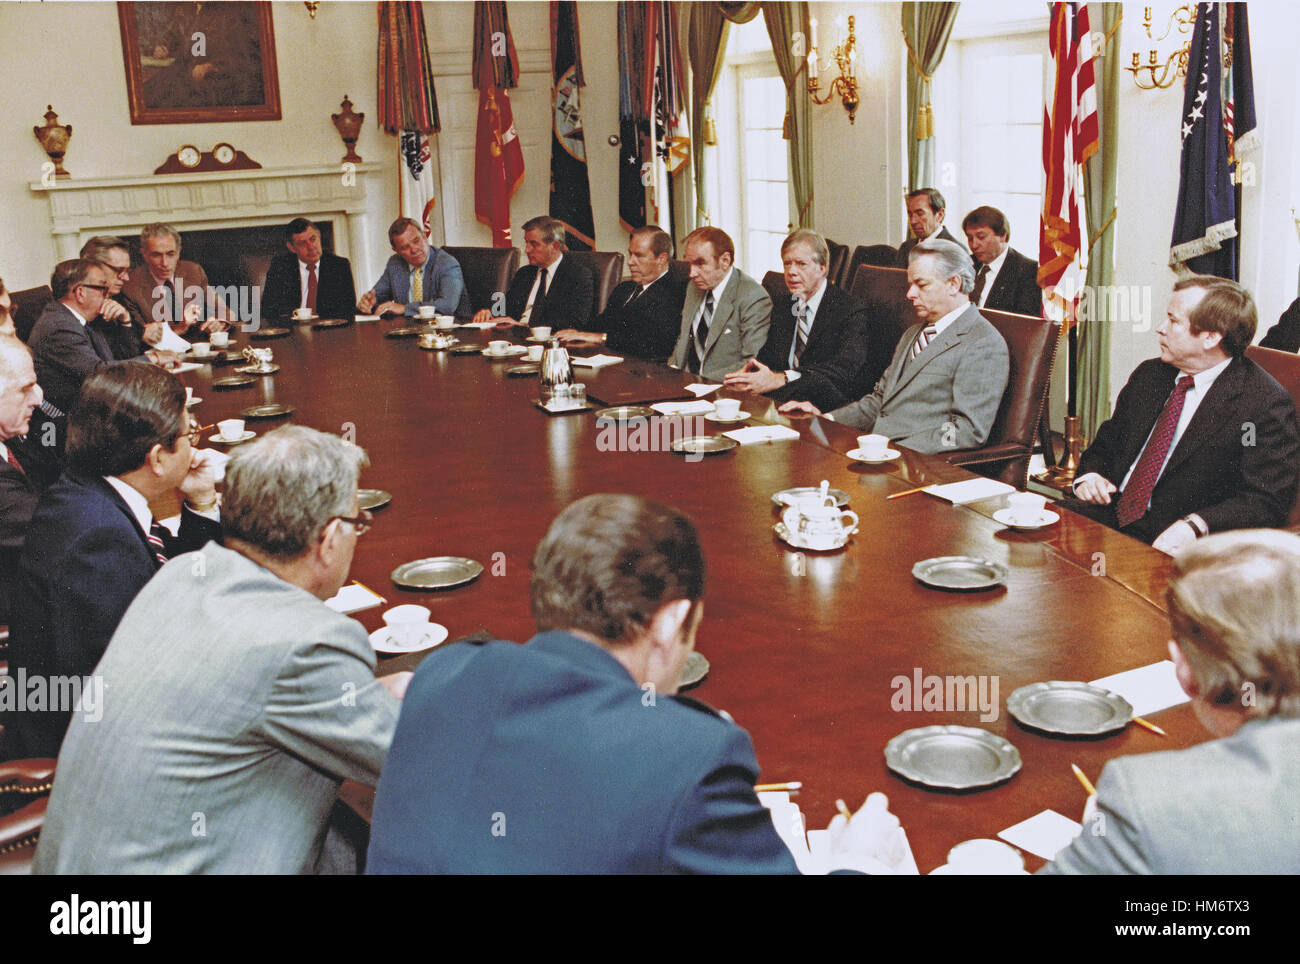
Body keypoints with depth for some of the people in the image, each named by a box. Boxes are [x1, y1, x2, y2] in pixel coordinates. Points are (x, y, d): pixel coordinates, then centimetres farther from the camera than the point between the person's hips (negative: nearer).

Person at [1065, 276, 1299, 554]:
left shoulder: (1267, 404, -7)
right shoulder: (1149, 374, 14)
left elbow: (1267, 501, -12)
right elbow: (1105, 444, 23)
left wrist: (1194, 526, -26)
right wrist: (1089, 476, 0)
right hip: (1111, 515, 6)